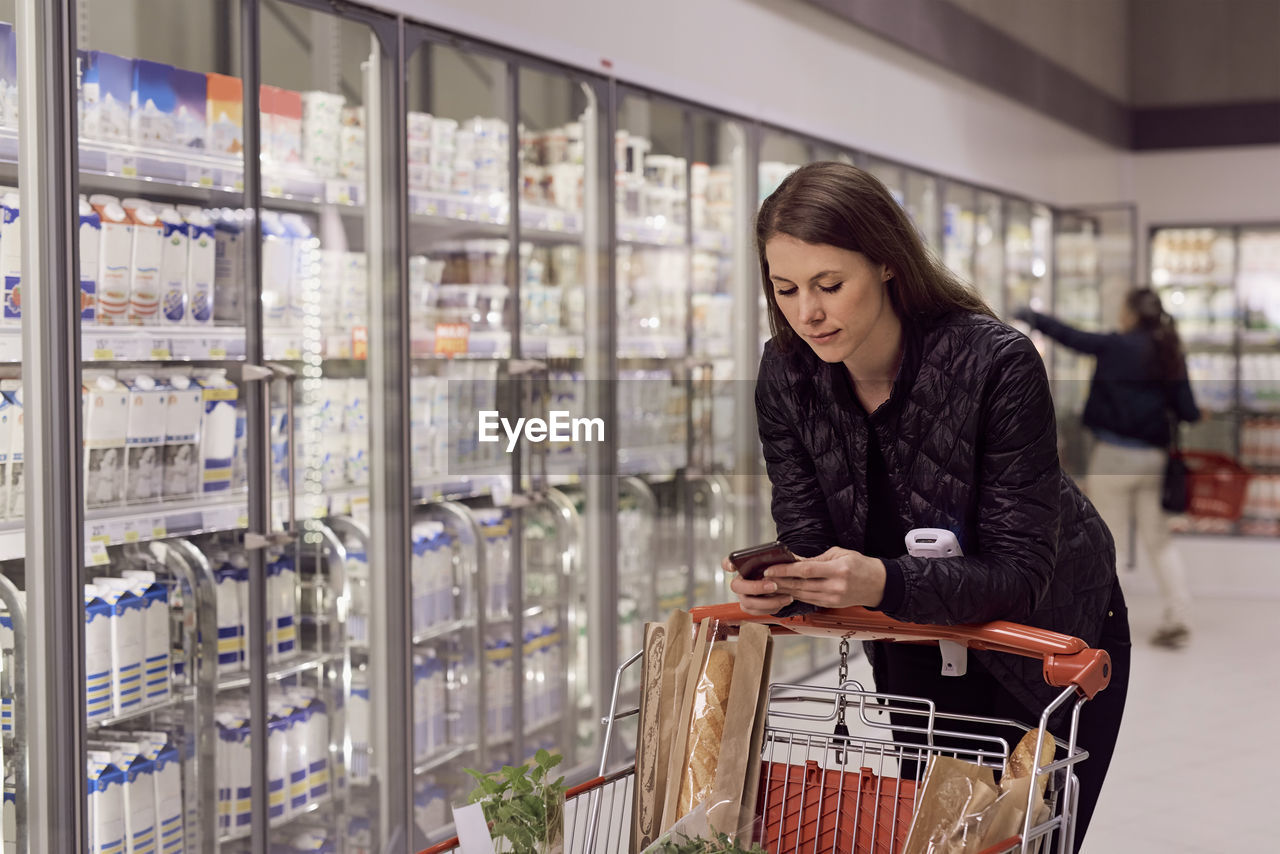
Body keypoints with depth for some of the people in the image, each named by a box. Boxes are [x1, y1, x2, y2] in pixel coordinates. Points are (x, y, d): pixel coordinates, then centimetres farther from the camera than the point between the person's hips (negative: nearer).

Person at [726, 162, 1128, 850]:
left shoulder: (996, 363, -31)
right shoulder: (787, 375, -17)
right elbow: (808, 541, -12)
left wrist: (884, 582, -46)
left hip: (1047, 635, -4)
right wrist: (778, 587, -36)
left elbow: (1019, 574, -30)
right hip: (918, 651, 4)